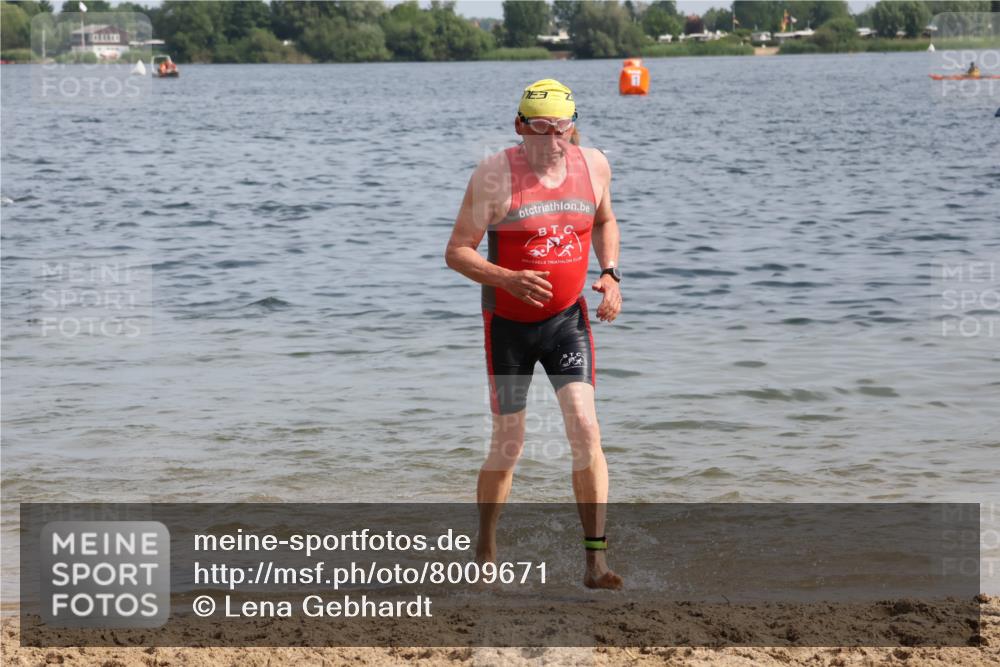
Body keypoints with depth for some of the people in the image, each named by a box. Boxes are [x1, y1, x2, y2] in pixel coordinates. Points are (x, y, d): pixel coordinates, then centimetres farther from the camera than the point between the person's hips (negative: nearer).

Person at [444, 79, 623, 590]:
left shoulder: (593, 165, -2)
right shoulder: (494, 176, -15)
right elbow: (456, 251, -13)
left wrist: (609, 274, 1)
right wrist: (508, 279, -30)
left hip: (567, 318, 3)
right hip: (508, 324, -2)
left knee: (584, 428, -14)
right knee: (508, 446, 3)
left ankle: (595, 561, -12)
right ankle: (484, 555, 26)